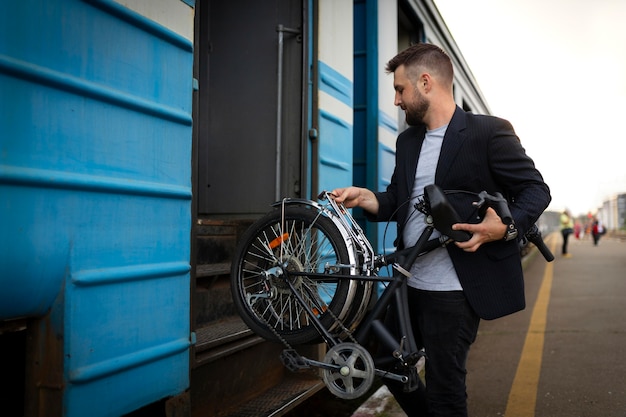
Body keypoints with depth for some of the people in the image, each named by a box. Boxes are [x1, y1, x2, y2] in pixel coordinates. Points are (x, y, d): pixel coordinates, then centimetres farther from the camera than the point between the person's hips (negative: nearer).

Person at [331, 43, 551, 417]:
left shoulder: (489, 132, -8)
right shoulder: (408, 141, 13)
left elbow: (536, 190, -6)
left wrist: (505, 226, -25)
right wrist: (363, 197, -5)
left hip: (455, 291, -7)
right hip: (409, 284, 8)